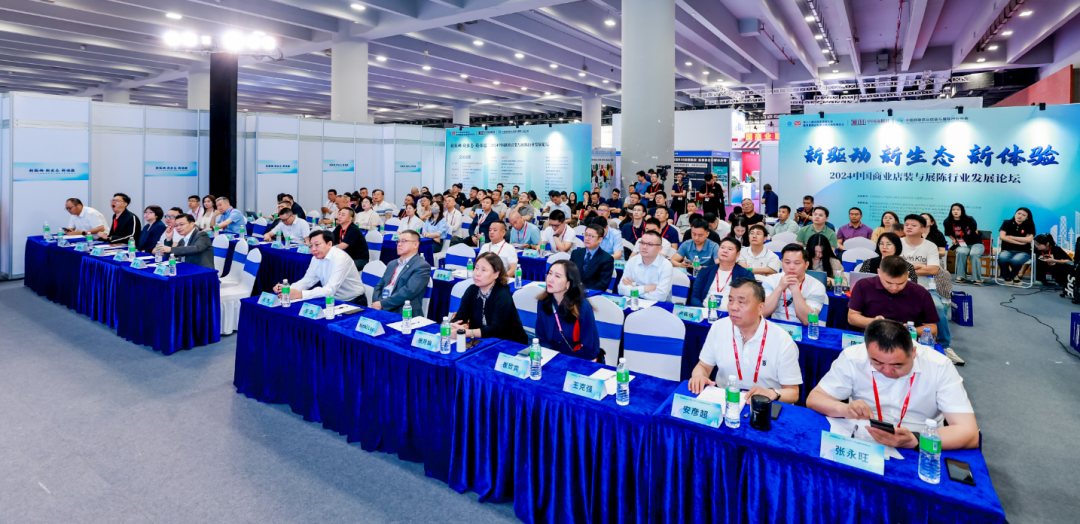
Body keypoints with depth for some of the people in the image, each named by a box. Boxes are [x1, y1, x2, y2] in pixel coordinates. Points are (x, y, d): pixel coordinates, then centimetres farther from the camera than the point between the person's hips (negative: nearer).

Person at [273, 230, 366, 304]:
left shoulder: (340, 258, -22)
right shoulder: (316, 258, 4)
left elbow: (330, 289, -28)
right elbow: (307, 280, 9)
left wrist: (300, 294, -34)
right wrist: (288, 289, -10)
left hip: (353, 303, -7)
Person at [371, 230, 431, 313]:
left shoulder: (422, 266, -4)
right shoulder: (392, 264, 21)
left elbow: (408, 292, -15)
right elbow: (379, 287, 17)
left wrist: (382, 304, -13)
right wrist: (377, 303, -3)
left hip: (405, 315, -7)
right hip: (381, 311, 7)